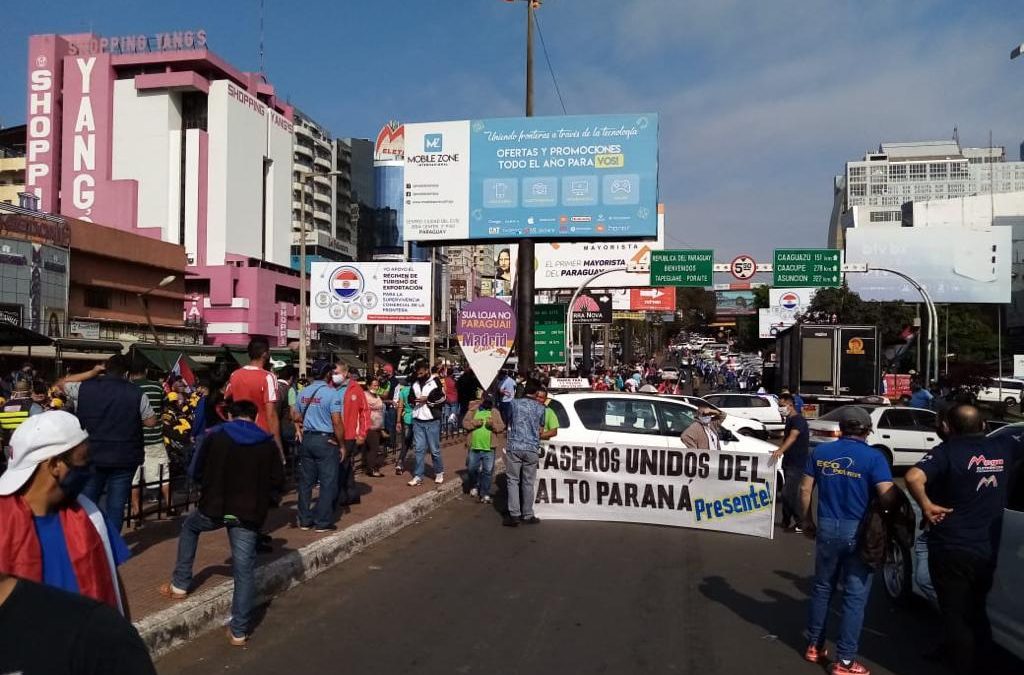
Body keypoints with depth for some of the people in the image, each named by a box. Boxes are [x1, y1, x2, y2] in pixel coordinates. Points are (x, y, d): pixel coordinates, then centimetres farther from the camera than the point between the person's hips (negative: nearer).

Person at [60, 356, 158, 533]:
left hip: (91, 456, 2)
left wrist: (92, 373, 11)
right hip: (124, 458, -2)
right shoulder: (136, 393, -8)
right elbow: (151, 421, -3)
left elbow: (61, 384, 17)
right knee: (116, 505, 6)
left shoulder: (84, 388, -3)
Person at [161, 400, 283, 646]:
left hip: (214, 508, 1)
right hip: (249, 514, 0)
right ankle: (239, 631, 5)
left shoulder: (215, 437, 1)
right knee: (244, 570, 3)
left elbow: (198, 473, 5)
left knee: (189, 526, 33)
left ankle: (180, 585, 35)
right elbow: (277, 481, 0)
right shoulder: (268, 443, 1)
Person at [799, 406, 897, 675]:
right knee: (855, 596, 5)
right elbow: (887, 497, -19)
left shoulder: (821, 452, 2)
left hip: (827, 528, 4)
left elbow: (805, 489, 5)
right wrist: (900, 496, 4)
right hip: (859, 532, -4)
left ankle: (814, 646, 28)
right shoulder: (873, 457, -11)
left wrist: (807, 521, 16)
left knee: (822, 587, 18)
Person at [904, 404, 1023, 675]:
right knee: (976, 613, 23)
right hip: (988, 549, 6)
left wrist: (926, 506, -19)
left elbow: (913, 477, -32)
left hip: (951, 550, -6)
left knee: (957, 618, 7)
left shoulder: (947, 451, -15)